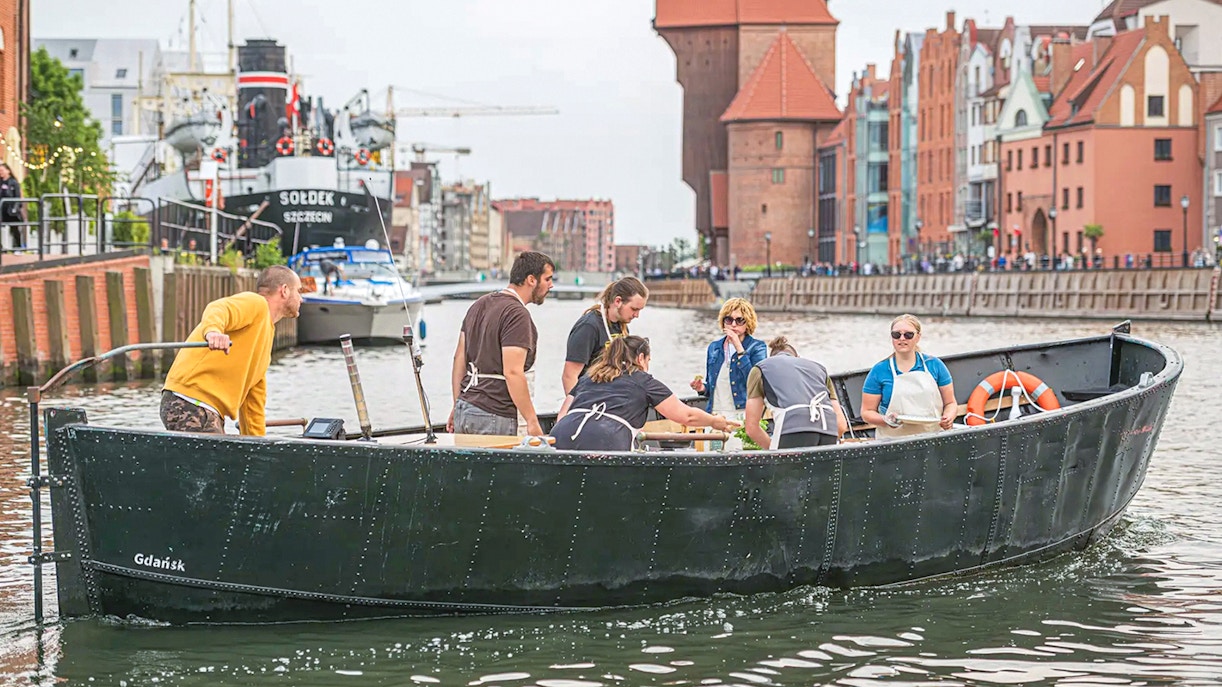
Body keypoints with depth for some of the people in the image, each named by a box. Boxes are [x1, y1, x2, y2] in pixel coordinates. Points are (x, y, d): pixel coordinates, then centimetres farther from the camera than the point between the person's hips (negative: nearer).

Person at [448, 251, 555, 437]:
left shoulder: (480, 304, 15)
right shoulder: (517, 315, -13)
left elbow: (460, 357, 17)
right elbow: (512, 372, -21)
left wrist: (457, 406, 22)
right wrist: (532, 421, -18)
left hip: (464, 409, 9)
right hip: (494, 417, -9)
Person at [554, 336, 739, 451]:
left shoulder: (587, 378, 31)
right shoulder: (643, 381, 20)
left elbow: (562, 416, 26)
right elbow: (687, 416, 25)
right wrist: (715, 422, 41)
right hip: (603, 441, -5)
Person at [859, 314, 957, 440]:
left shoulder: (935, 365, 11)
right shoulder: (879, 371, 7)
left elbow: (950, 403, 17)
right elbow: (867, 412, 7)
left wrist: (948, 418, -5)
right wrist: (885, 420, -12)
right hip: (893, 441, -1)